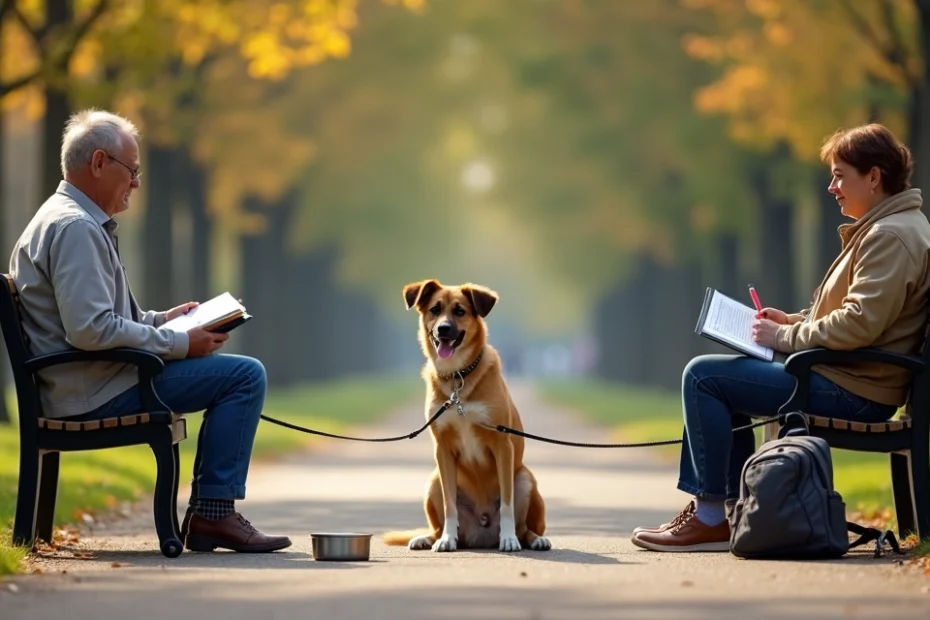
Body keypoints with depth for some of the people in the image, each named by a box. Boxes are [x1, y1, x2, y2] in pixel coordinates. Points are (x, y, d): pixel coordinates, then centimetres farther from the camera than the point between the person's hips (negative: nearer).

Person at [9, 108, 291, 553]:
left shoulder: (75, 221, 18)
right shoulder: (75, 228, -18)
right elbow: (90, 330, -27)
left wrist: (162, 320, 16)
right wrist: (180, 343, -18)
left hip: (79, 386, 11)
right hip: (93, 394, -11)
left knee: (239, 374, 23)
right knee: (246, 375, -13)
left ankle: (207, 515, 18)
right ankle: (213, 512, -10)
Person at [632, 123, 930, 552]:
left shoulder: (891, 236, -17)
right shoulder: (886, 228, 16)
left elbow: (859, 324, -26)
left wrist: (785, 337, -15)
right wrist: (792, 321, 10)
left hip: (853, 390, -11)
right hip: (847, 378, 11)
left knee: (703, 376, -11)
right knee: (723, 376, 22)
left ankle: (713, 518, -8)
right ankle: (731, 506, 15)